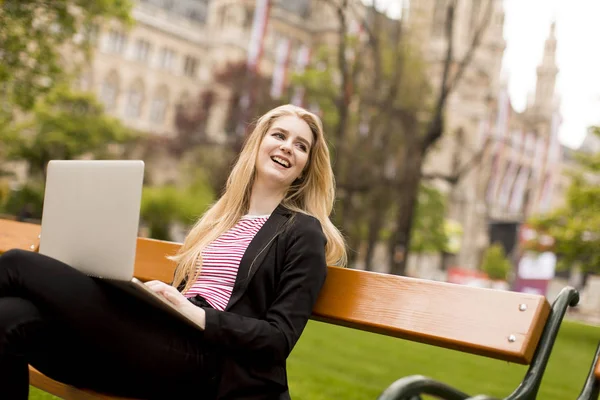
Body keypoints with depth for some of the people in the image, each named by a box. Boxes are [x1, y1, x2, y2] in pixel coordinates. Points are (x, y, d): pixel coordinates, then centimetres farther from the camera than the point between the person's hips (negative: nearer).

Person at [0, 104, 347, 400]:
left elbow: (280, 338, -4)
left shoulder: (304, 233, 5)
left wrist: (198, 316, -17)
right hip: (168, 343, 6)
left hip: (205, 360, -6)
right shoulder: (219, 218, 24)